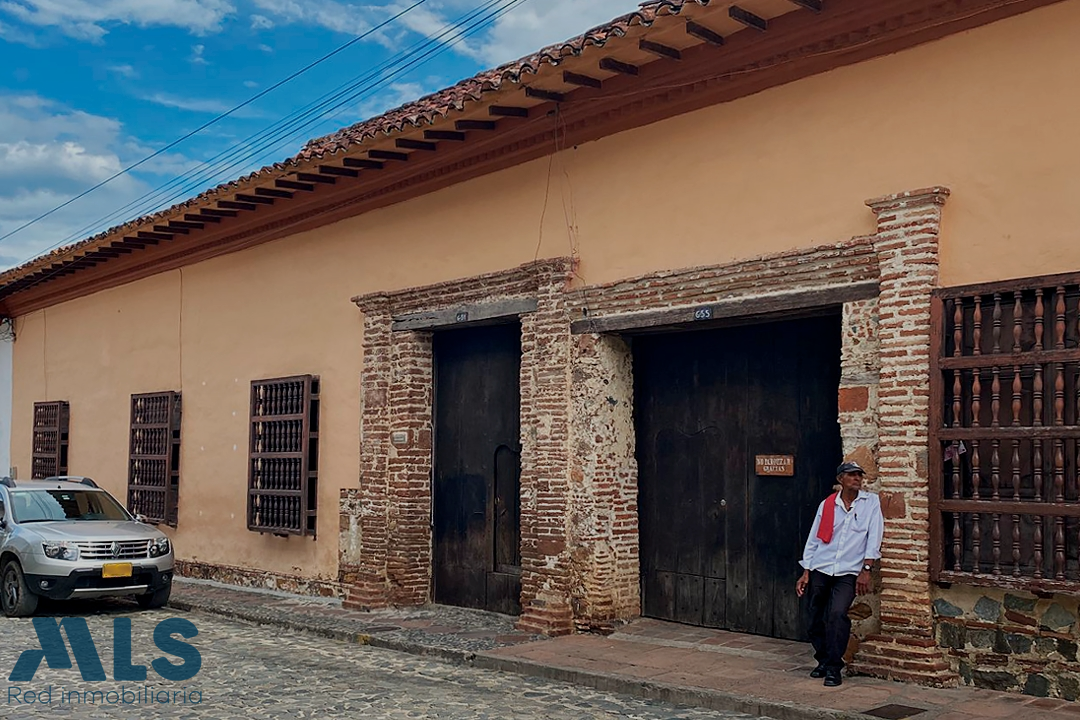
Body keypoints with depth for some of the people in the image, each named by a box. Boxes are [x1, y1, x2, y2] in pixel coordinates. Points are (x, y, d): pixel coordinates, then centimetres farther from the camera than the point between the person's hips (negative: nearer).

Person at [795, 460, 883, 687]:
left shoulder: (871, 502, 3)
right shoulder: (826, 505, 8)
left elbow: (874, 538, -2)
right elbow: (813, 540, 11)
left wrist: (866, 570, -10)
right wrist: (806, 572, 7)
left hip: (848, 572, -3)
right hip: (820, 570, 3)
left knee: (837, 614, -20)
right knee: (816, 619, 6)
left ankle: (833, 668, -8)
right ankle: (824, 661, 26)